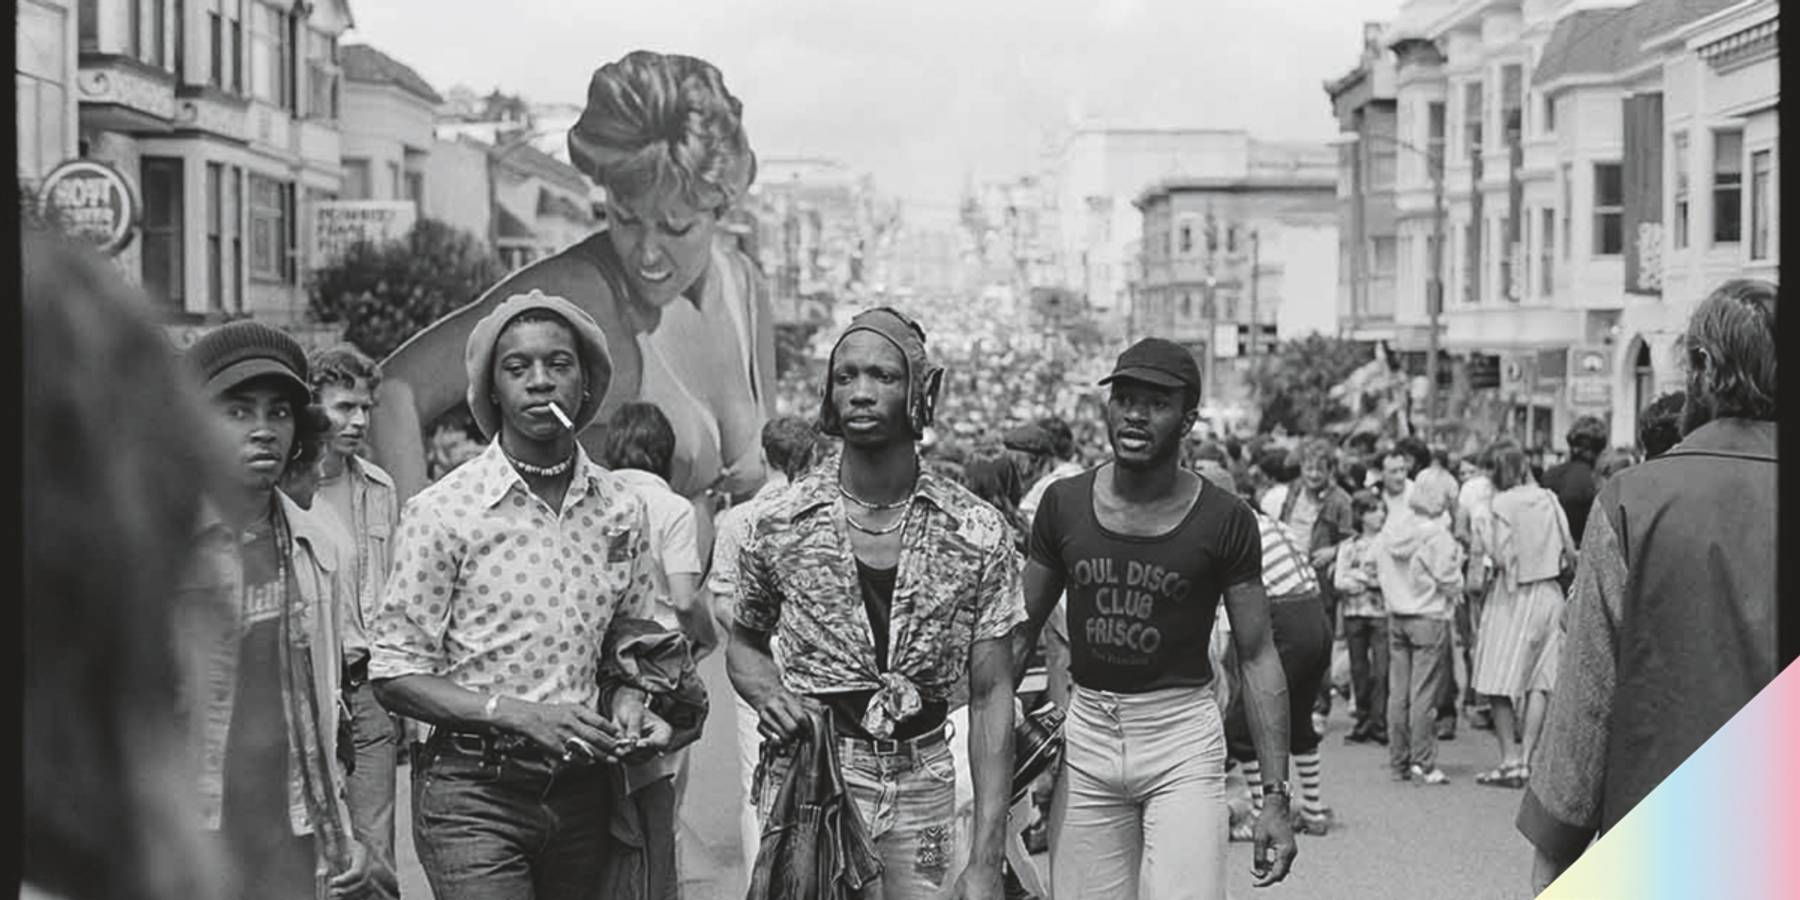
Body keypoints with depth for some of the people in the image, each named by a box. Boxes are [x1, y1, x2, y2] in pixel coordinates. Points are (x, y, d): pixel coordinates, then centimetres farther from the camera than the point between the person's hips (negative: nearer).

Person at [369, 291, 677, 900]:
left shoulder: (622, 511, 5)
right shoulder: (442, 511, -8)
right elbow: (395, 675, -8)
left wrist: (629, 701, -3)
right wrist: (516, 714, -19)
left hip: (583, 791, 5)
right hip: (472, 795, -4)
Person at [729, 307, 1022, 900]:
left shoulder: (978, 535, -4)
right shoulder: (781, 527, -2)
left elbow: (990, 696, -4)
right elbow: (744, 643, 15)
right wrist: (769, 692, -9)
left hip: (922, 787, 0)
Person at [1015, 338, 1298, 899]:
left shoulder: (1224, 521, -5)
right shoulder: (1065, 503, 3)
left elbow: (1257, 658, -2)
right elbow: (1022, 632, 11)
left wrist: (1275, 795, -6)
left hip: (1184, 746, -3)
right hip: (1086, 738, 3)